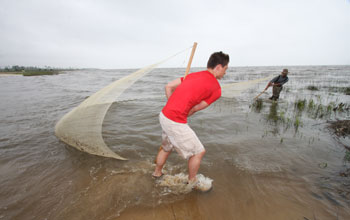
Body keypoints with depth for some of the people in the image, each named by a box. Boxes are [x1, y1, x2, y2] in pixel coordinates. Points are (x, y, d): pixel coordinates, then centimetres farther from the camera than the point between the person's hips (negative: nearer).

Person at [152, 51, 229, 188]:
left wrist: (174, 109, 15)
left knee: (166, 147, 30)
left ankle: (157, 173, 51)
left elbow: (168, 87, 10)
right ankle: (192, 182, 35)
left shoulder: (194, 75, 13)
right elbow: (195, 109, -4)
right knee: (199, 152, 12)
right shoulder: (216, 89, -7)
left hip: (164, 114, 9)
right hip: (176, 122, -8)